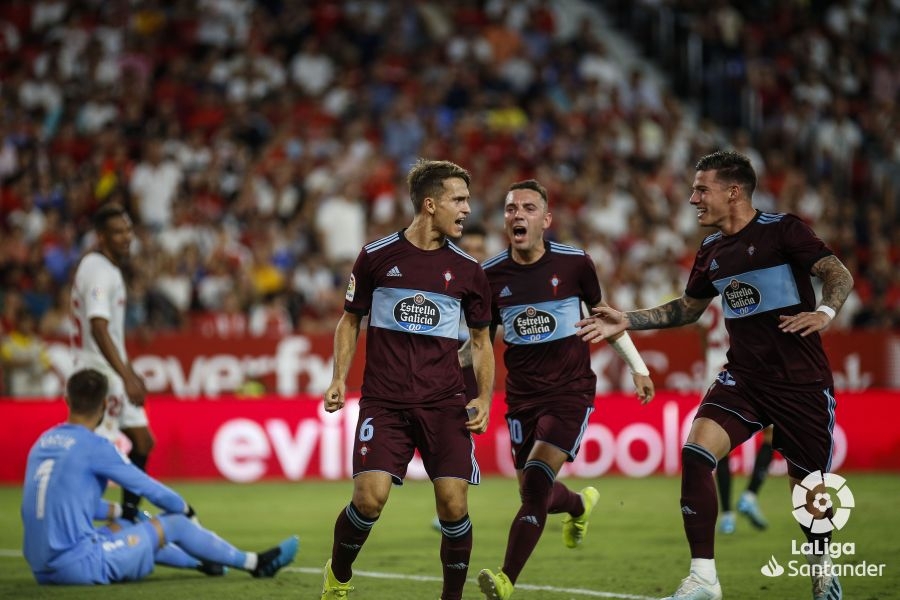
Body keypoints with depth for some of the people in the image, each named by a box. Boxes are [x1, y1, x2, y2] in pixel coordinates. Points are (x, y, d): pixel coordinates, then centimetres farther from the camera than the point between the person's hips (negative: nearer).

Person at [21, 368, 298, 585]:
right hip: (80, 565, -8)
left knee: (122, 529, 32)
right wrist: (185, 509, 18)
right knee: (174, 524, 6)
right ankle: (255, 564, 21)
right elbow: (149, 488, -2)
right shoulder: (94, 447, -12)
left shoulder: (43, 442, 10)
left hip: (43, 568, 8)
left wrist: (118, 511, 38)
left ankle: (201, 563, 49)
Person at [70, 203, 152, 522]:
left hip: (115, 373, 10)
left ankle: (128, 516, 23)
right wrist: (126, 377, -33)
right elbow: (98, 329, -29)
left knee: (142, 442, 15)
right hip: (100, 375, -10)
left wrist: (129, 372, 26)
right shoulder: (99, 272, -18)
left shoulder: (109, 268, 14)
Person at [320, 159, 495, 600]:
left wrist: (484, 398, 0)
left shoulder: (467, 270, 6)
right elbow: (351, 320, 12)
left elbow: (481, 340, 14)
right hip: (384, 402, -2)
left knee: (454, 504, -9)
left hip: (445, 403, 2)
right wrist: (339, 379, 0)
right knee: (370, 498, -14)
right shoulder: (376, 257, 1)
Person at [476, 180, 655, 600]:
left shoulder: (574, 263, -7)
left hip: (571, 391, -3)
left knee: (535, 484, -20)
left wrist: (638, 367, 11)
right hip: (521, 395, 3)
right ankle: (580, 505, 48)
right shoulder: (491, 275, -2)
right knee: (533, 494, 10)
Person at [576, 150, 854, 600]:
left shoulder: (782, 230, -9)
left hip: (802, 382, -5)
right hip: (743, 377, 5)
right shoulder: (711, 251, 10)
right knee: (695, 454, -18)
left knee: (808, 485, 4)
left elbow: (839, 274, -15)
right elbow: (688, 309, 24)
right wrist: (628, 321, 16)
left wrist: (825, 311, -35)